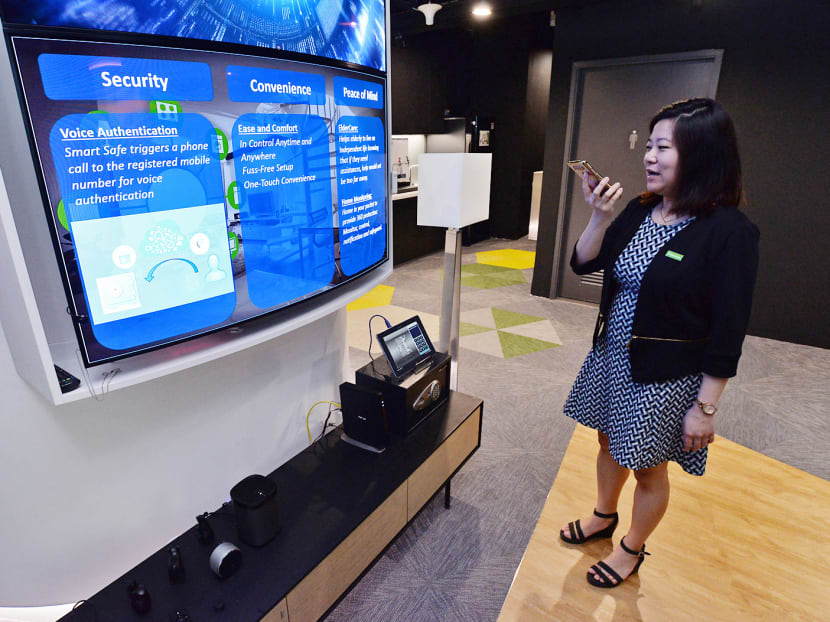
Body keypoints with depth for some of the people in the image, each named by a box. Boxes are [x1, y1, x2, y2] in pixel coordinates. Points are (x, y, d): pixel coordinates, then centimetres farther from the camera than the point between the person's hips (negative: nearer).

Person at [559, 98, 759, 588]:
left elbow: (728, 332, -17)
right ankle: (604, 516, 51)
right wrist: (600, 217, -15)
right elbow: (584, 264, 1)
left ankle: (632, 549, 41)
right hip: (611, 356, 6)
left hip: (665, 376, -6)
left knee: (648, 467, 14)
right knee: (609, 441, 24)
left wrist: (706, 407, -14)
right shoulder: (639, 210, -1)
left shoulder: (730, 232, -19)